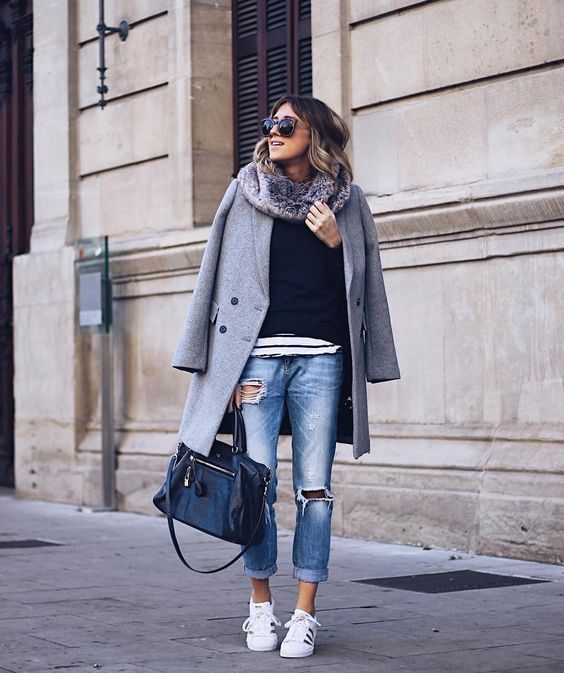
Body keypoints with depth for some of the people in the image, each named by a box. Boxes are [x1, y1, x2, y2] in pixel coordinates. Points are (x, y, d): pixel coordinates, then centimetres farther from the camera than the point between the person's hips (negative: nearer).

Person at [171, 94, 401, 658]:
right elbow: (221, 278, 7)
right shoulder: (246, 192, 9)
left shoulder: (346, 201, 10)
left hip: (321, 358, 0)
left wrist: (337, 244, -5)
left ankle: (305, 613, 7)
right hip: (258, 354, 0)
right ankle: (260, 605, 13)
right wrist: (226, 368, 1)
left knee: (314, 488, 0)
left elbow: (365, 286, 14)